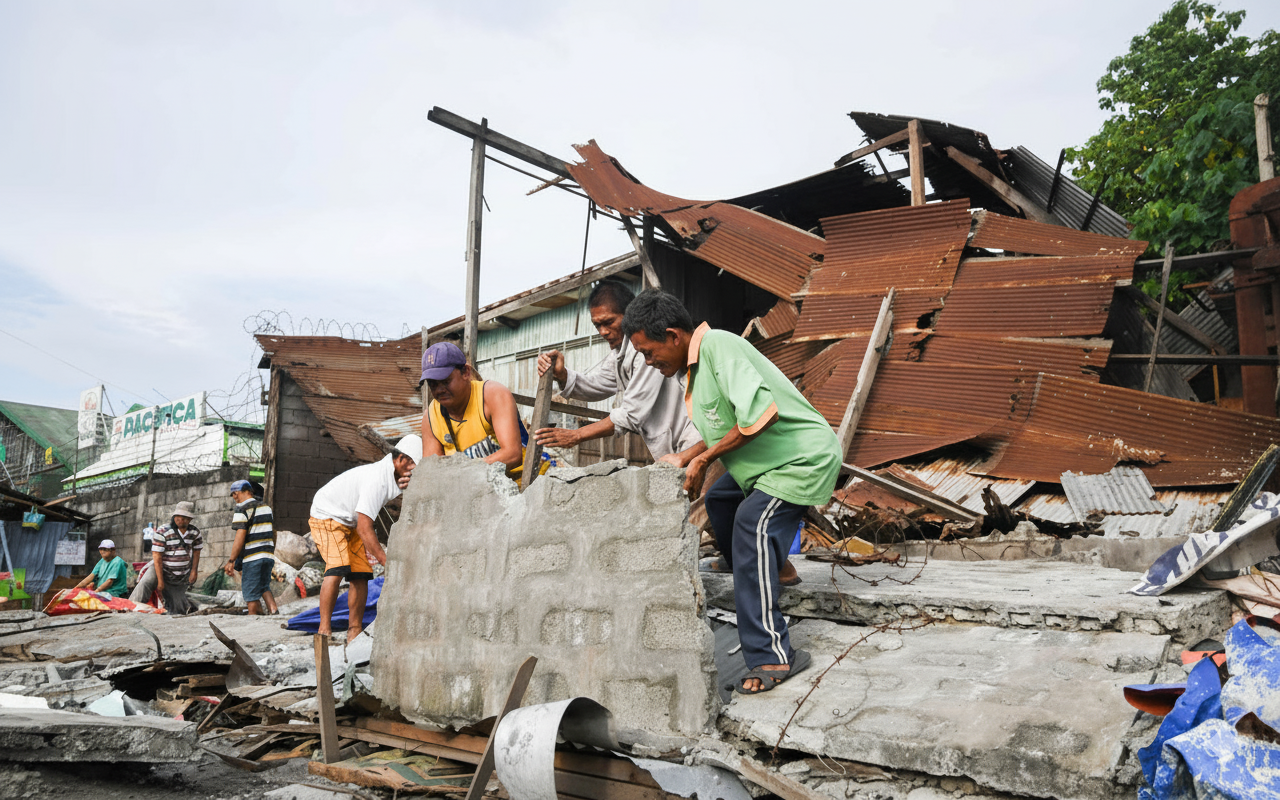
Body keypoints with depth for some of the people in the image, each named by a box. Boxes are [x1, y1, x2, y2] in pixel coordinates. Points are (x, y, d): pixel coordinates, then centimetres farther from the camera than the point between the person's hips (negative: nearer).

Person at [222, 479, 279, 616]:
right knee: (264, 587, 16)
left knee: (251, 594, 0)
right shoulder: (266, 507, 15)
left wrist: (231, 561, -11)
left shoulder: (242, 510, -9)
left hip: (252, 558, -7)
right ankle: (273, 610, -6)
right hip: (268, 556, 7)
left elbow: (240, 538, -16)